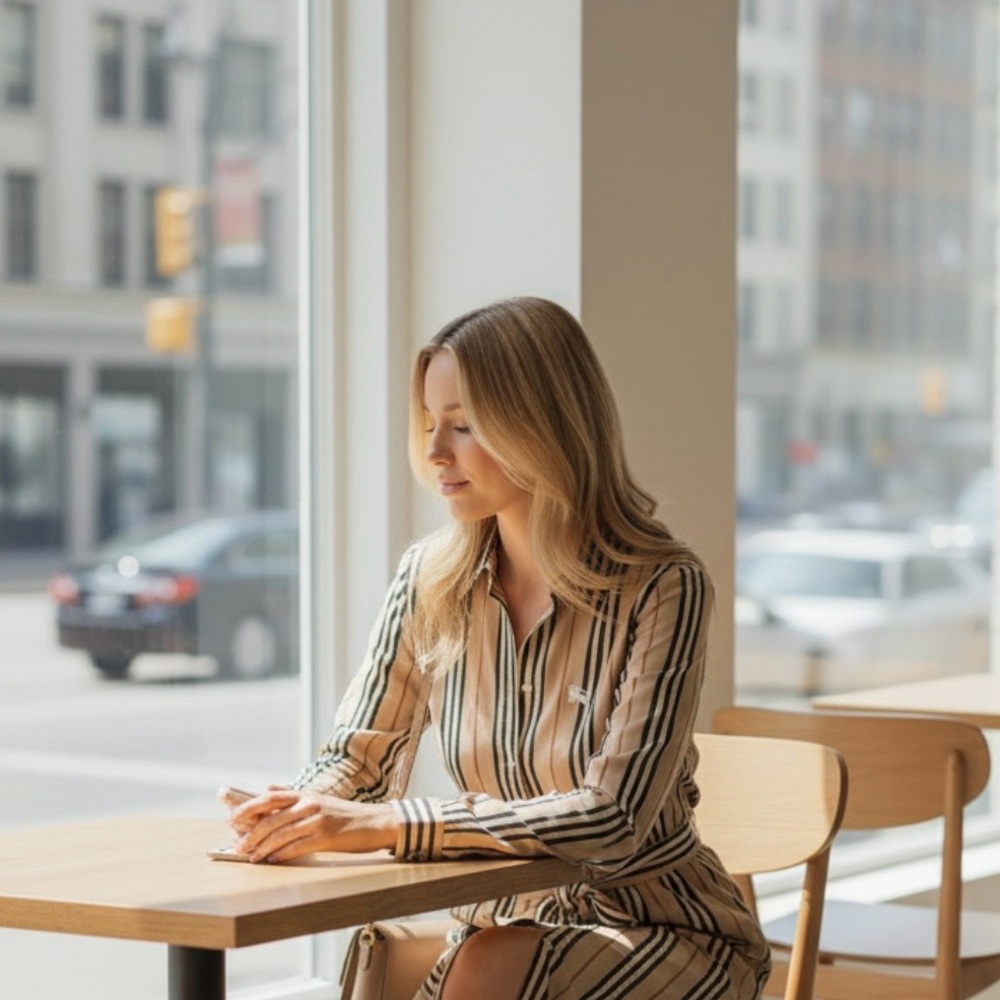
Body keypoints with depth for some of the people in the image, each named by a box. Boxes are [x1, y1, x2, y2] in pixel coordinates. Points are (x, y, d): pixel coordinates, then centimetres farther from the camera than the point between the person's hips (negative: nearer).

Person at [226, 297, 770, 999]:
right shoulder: (431, 579, -2)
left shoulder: (662, 588, -17)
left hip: (661, 928, -4)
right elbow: (356, 760, 4)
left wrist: (388, 824, -33)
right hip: (509, 924, 4)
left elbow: (614, 820, -25)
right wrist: (300, 810, -20)